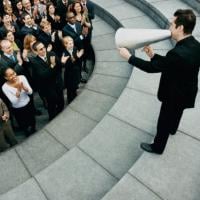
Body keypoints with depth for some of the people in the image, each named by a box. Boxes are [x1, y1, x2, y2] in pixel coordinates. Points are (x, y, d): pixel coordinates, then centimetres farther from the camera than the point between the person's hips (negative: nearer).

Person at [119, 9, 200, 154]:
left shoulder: (179, 53, -39)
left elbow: (151, 67, -29)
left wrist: (128, 56, -20)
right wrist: (153, 55, -4)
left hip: (174, 95, -8)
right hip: (186, 91, 8)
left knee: (164, 122, 15)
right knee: (176, 113, 35)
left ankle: (157, 147, 38)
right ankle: (172, 129, 64)